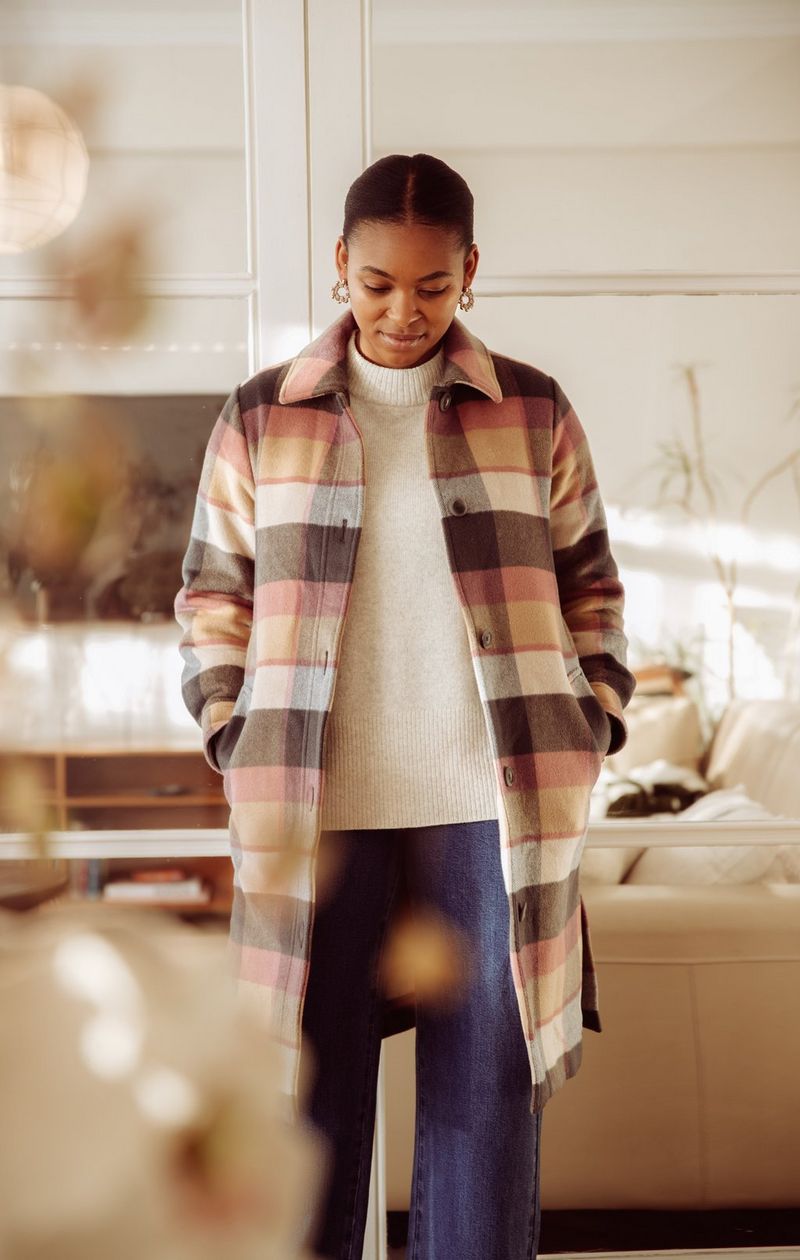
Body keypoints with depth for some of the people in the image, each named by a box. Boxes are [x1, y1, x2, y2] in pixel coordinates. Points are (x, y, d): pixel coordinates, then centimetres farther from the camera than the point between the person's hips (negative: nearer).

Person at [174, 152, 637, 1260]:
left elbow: (589, 587, 13)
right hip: (319, 814, 0)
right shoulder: (262, 419, 6)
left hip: (490, 809, 1)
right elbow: (214, 596, 11)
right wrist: (235, 746, 0)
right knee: (309, 1097, 5)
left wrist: (590, 738, 2)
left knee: (489, 1100, 7)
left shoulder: (534, 412, 7)